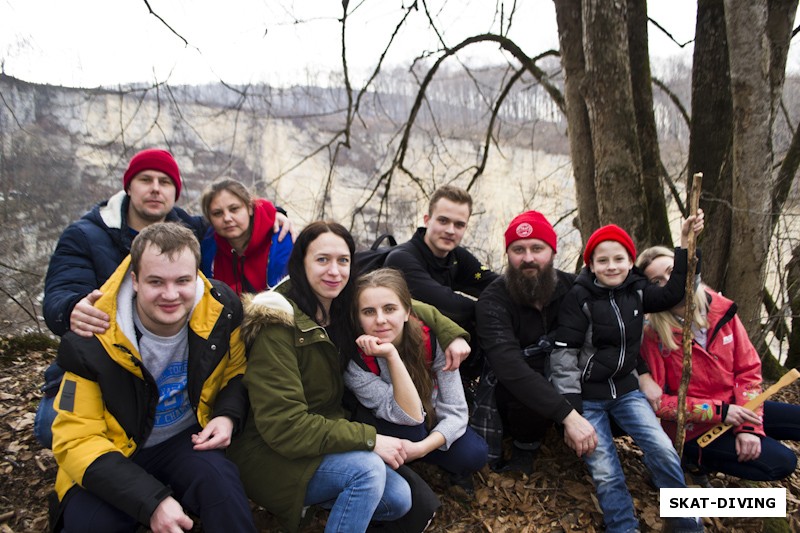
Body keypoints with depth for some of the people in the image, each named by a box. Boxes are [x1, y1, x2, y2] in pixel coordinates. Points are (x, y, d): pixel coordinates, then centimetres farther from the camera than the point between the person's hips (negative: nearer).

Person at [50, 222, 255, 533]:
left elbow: (236, 372, 6)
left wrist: (228, 415, -16)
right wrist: (152, 502, -29)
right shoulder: (91, 341, -21)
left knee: (219, 480, -30)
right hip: (111, 455, -1)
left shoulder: (220, 309, -14)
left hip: (187, 439, 1)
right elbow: (76, 440, -18)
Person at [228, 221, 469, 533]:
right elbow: (283, 425, -25)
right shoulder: (279, 325, -22)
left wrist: (450, 333, 3)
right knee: (367, 468, -28)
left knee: (399, 500, -5)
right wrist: (368, 439, -26)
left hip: (324, 443, 7)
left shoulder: (345, 312, -1)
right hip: (271, 456, -7)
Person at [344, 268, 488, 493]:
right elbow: (410, 416, -35)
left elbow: (455, 411, -20)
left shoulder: (431, 339, -24)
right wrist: (391, 355, -45)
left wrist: (421, 448, -35)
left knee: (474, 455, -23)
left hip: (431, 427, 2)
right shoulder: (354, 358, -29)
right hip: (384, 431, -2)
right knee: (409, 430, -34)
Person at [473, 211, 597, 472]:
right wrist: (567, 415, -45)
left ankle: (525, 449, 1)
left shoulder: (571, 286, -7)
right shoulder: (493, 302, -23)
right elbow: (510, 368, -37)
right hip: (508, 390, -4)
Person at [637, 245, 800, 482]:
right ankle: (697, 458, 1)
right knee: (780, 462, -17)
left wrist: (748, 425, -12)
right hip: (694, 427, -6)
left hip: (734, 408, 6)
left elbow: (749, 368, -2)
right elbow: (657, 401, -17)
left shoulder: (720, 309, -7)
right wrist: (719, 412, -21)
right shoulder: (653, 335, -19)